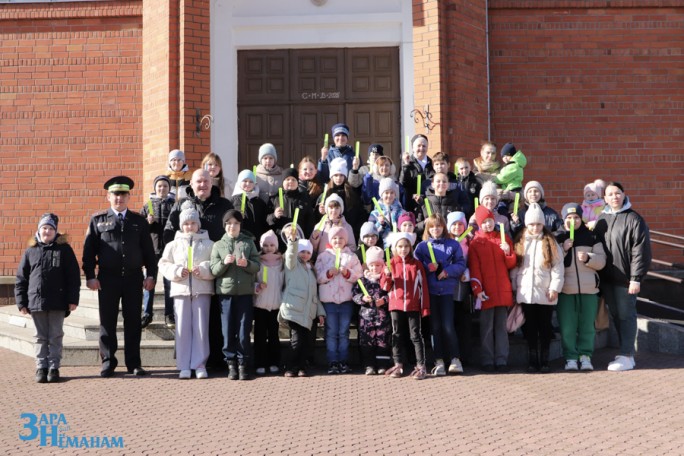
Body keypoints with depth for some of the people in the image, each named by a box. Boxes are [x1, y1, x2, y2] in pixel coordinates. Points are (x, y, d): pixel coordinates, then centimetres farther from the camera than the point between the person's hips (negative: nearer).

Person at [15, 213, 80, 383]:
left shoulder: (64, 249, 2)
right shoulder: (30, 251, 7)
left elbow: (73, 276, 0)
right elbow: (21, 278, 8)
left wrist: (73, 299, -6)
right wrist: (21, 302, 3)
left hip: (58, 303, -2)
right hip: (36, 302, 2)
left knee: (55, 336, 4)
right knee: (41, 337, 8)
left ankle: (54, 367, 9)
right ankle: (41, 367, 13)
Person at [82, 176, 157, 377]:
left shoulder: (139, 221, 10)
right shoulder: (98, 220, 6)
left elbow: (148, 251, 10)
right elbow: (89, 250, 4)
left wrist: (151, 274, 1)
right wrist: (90, 276, -4)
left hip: (133, 278, 1)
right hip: (108, 278, -1)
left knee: (133, 322, 4)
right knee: (107, 322, 3)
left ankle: (134, 363, 11)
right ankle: (108, 362, 13)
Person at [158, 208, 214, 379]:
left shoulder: (208, 244, 8)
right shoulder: (173, 244, 13)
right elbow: (163, 264, 8)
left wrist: (203, 270, -15)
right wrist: (177, 271, -8)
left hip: (202, 290, -1)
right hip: (180, 290, 1)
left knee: (201, 328, -1)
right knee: (183, 328, 0)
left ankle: (200, 365, 5)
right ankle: (184, 366, 4)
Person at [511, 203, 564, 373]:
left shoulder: (550, 242, 2)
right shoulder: (520, 242, 9)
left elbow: (558, 266, -2)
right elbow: (514, 266, 8)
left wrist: (555, 287, -9)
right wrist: (514, 287, 2)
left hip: (545, 293, -2)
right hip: (525, 293, 2)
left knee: (545, 328, 5)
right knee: (530, 328, 7)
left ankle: (544, 361, 11)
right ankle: (533, 361, 13)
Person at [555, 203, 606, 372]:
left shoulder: (591, 237, 7)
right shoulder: (557, 238, 5)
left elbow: (602, 261, 5)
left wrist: (588, 258, -13)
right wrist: (563, 250, -13)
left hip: (589, 289, 1)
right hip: (565, 289, -1)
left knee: (587, 326, 5)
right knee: (567, 327, -1)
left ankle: (585, 356, 15)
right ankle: (570, 358, 7)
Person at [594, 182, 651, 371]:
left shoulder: (633, 219, -7)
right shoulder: (601, 219, 12)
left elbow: (641, 251, -11)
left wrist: (636, 278, -15)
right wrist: (598, 275, 7)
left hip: (626, 278, -6)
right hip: (607, 278, 6)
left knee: (626, 316, -1)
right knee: (616, 316, 12)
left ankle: (627, 356, 4)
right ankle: (625, 351, 22)